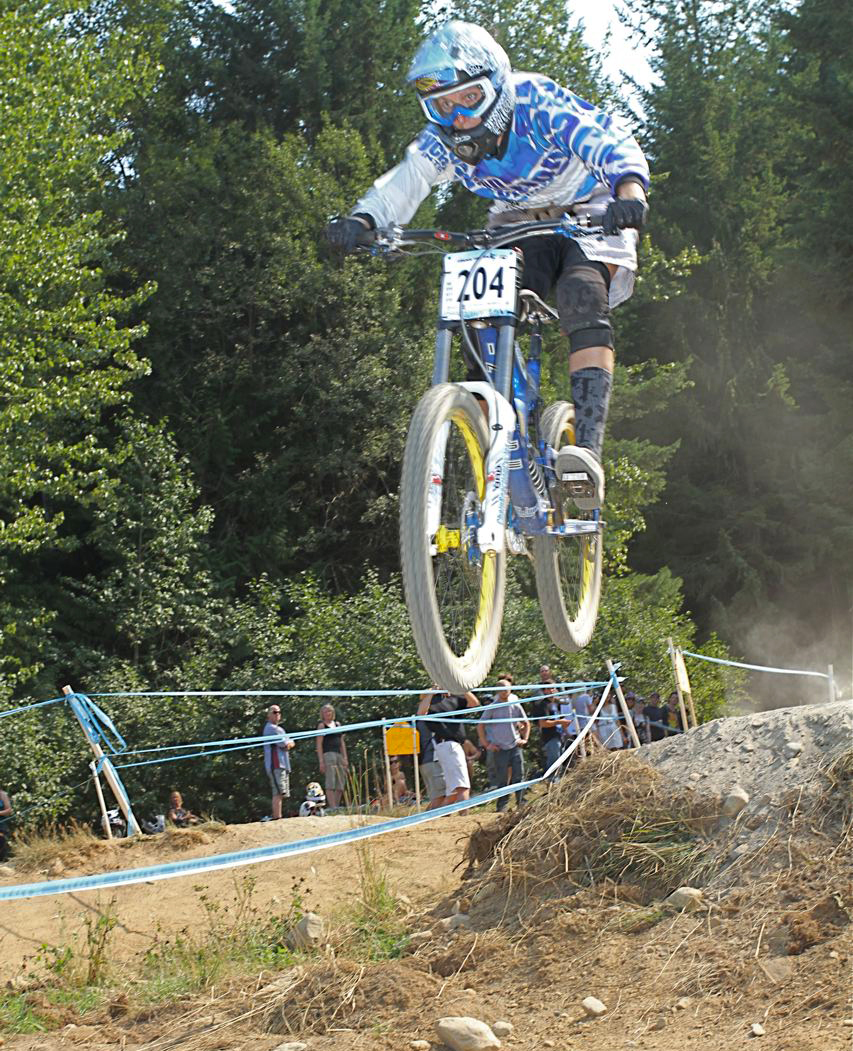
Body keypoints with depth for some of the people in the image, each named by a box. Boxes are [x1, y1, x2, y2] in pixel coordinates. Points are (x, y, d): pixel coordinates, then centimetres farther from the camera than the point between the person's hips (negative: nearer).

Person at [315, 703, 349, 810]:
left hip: (339, 754, 7)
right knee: (330, 782, -14)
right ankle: (332, 807, -19)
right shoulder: (322, 725, 3)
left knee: (341, 784, 4)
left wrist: (345, 758, 13)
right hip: (327, 754, -7)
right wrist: (321, 761, -13)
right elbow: (319, 744, -4)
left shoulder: (337, 724, 20)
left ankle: (336, 806, 9)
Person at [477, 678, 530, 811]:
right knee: (502, 779, 0)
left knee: (519, 775, -1)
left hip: (515, 746, 2)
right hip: (499, 748, -2)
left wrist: (524, 739, 8)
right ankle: (502, 805, 8)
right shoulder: (493, 707, -3)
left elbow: (526, 723, 19)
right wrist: (486, 744, -4)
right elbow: (480, 726, 0)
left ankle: (521, 802, 9)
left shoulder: (515, 705, 6)